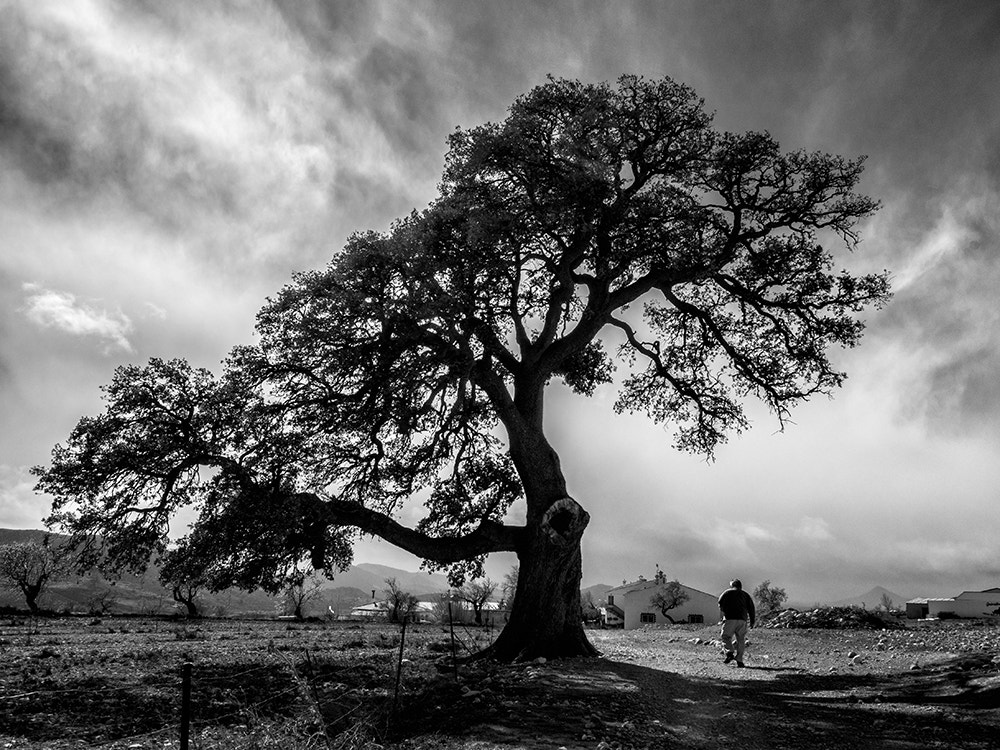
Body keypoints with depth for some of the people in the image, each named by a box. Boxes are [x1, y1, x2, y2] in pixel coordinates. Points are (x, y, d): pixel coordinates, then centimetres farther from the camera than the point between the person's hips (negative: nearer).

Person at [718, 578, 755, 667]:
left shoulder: (727, 592, 11)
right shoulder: (745, 594, 19)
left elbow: (720, 603, -3)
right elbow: (751, 608, 12)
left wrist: (724, 612, 10)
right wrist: (752, 621, 13)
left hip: (730, 618, -3)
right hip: (742, 620, 3)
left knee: (726, 637, 3)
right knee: (741, 640, 7)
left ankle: (729, 653, -19)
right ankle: (739, 660, 1)